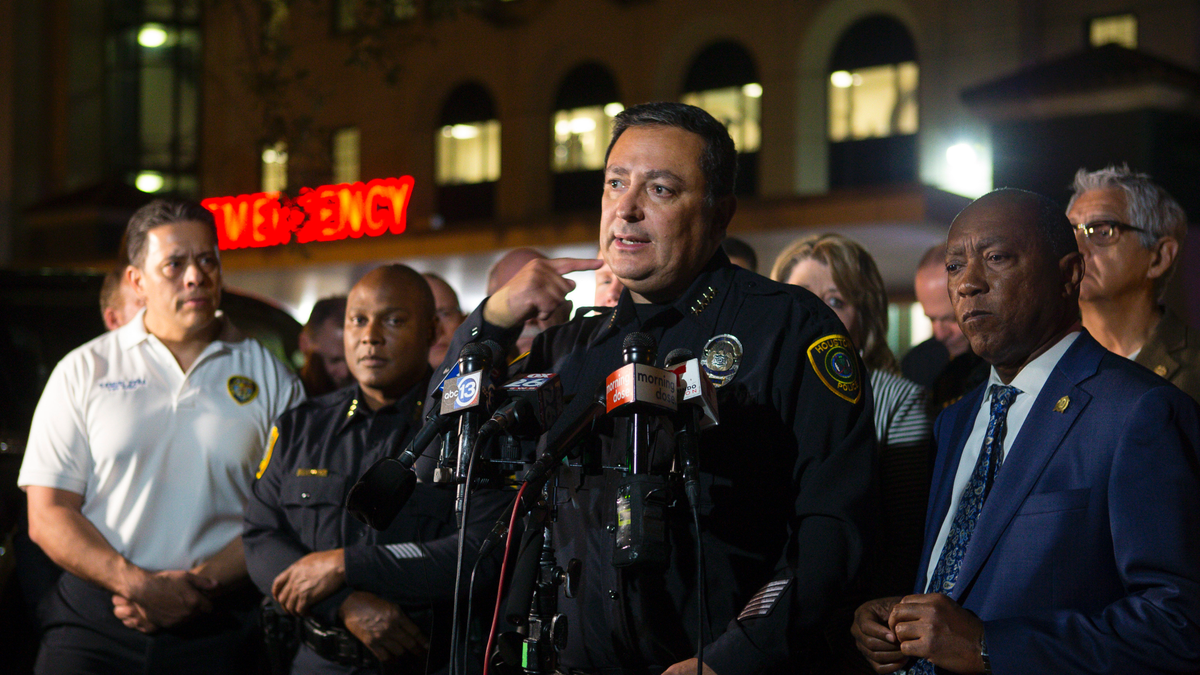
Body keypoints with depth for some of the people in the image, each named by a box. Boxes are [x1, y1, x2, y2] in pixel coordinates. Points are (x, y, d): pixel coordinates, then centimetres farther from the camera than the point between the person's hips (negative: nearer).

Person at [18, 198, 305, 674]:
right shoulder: (84, 371, 7)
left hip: (217, 630, 0)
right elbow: (47, 516, 1)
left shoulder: (271, 380, 7)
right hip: (92, 620, 0)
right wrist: (138, 584, -11)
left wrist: (201, 584, -11)